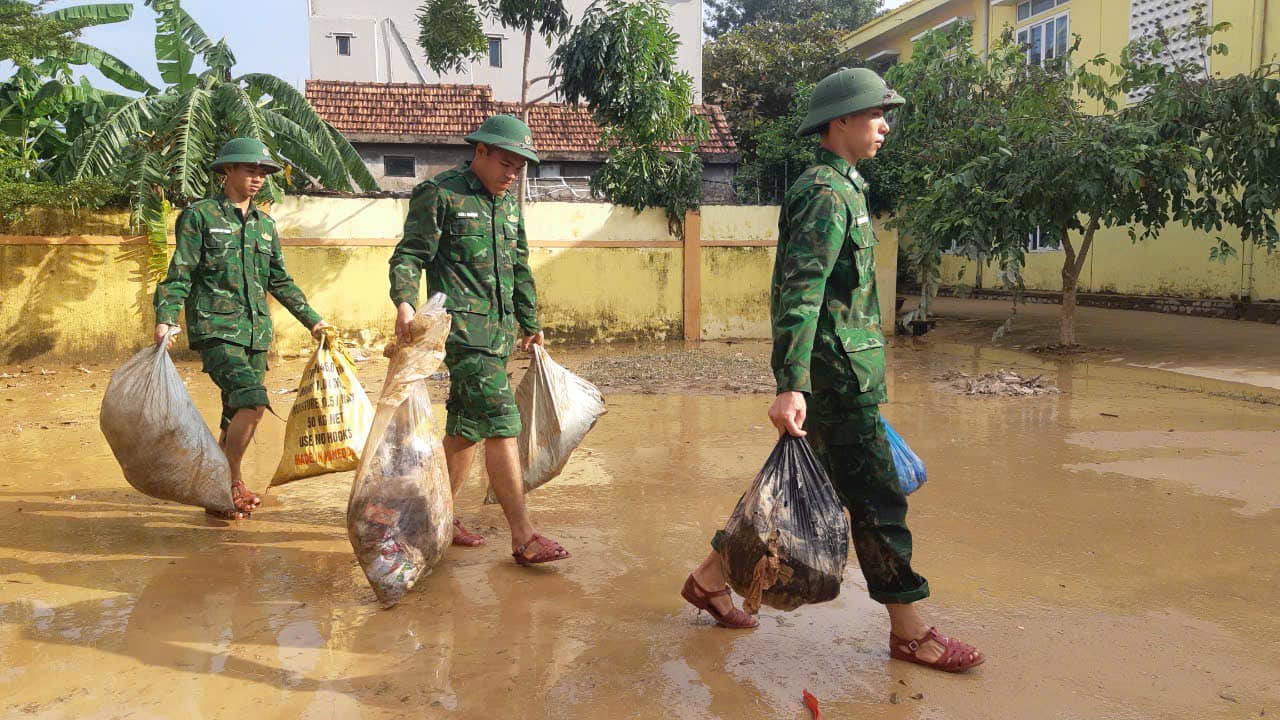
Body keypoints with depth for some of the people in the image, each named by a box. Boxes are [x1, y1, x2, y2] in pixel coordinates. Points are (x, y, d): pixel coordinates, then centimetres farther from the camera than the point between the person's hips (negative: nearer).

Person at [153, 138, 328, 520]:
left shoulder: (265, 224, 16)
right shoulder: (199, 216, 0)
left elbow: (280, 282, 22)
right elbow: (179, 275, -4)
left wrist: (312, 320, 21)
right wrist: (166, 318, -18)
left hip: (256, 331, 6)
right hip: (215, 328, -6)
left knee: (238, 415, 8)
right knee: (253, 401, -21)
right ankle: (232, 483, -5)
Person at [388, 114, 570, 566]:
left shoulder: (509, 202, 18)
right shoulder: (440, 195, -4)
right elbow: (409, 255, -8)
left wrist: (529, 324, 28)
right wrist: (404, 302, -26)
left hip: (498, 329, 8)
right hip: (463, 327, -8)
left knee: (466, 427, 13)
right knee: (501, 425, -13)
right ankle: (523, 538, -9)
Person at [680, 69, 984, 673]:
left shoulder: (840, 188, 18)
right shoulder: (828, 194, -15)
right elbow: (800, 294, -25)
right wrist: (791, 385, -32)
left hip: (837, 373, 10)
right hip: (836, 374, -10)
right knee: (877, 498, -1)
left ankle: (710, 579, 26)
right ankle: (909, 633, 12)